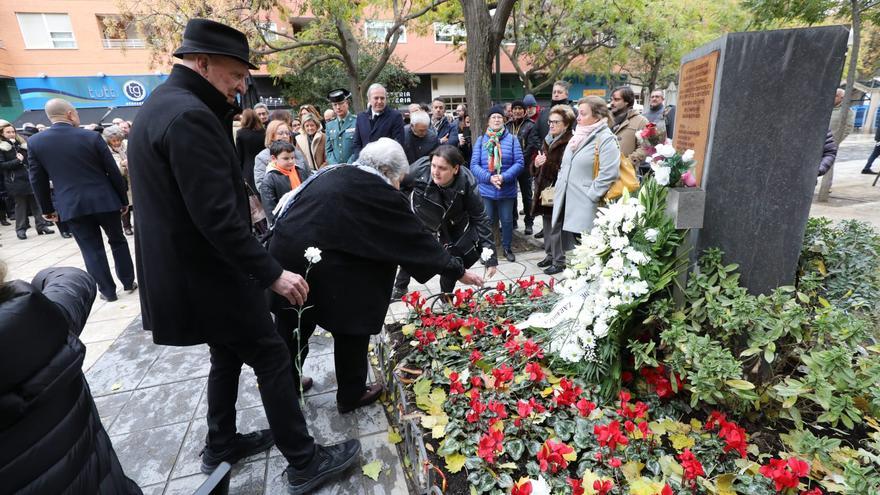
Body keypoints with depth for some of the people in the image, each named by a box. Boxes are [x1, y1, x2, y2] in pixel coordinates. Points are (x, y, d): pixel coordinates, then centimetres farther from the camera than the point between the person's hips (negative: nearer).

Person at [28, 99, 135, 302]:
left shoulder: (35, 142, 0)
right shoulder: (92, 136, -6)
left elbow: (37, 179, 5)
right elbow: (113, 171, -4)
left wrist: (47, 208, 16)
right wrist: (124, 199, 5)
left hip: (71, 205, 1)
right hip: (103, 200, -1)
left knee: (91, 249, 6)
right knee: (118, 241, 14)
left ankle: (107, 291, 12)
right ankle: (128, 282, 21)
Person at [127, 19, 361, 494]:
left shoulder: (162, 105, 12)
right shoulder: (189, 115, -22)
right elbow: (216, 217, -27)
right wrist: (272, 273, -23)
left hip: (189, 271, 10)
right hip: (208, 274, -10)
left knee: (228, 355, 22)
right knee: (271, 359, 0)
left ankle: (221, 445, 39)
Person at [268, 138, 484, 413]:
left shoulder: (334, 173, 13)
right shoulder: (380, 193, -8)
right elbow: (418, 238, -5)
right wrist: (459, 271, 4)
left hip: (283, 253, 8)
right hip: (325, 271, -8)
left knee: (293, 329, 23)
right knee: (351, 328, 13)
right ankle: (351, 396, 31)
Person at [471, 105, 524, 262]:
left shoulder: (512, 139, 1)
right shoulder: (481, 140, 3)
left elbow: (519, 163, -5)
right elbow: (474, 165, -4)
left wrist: (504, 177, -20)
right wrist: (489, 178, -19)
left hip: (507, 190, 0)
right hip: (486, 190, 0)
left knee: (507, 220, 11)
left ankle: (507, 248, 30)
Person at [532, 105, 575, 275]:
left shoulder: (569, 143, -13)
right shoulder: (547, 140, 14)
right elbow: (538, 167, 20)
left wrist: (546, 164, -25)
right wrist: (537, 163, -1)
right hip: (544, 190, 8)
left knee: (556, 228, -3)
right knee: (547, 225, 16)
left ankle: (559, 261, 9)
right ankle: (550, 255, 30)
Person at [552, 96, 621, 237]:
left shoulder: (606, 140, -9)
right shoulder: (577, 136, 18)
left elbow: (608, 174, -20)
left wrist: (590, 197, -17)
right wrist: (559, 188, 13)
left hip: (585, 209, -8)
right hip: (566, 206, 8)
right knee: (567, 247, 13)